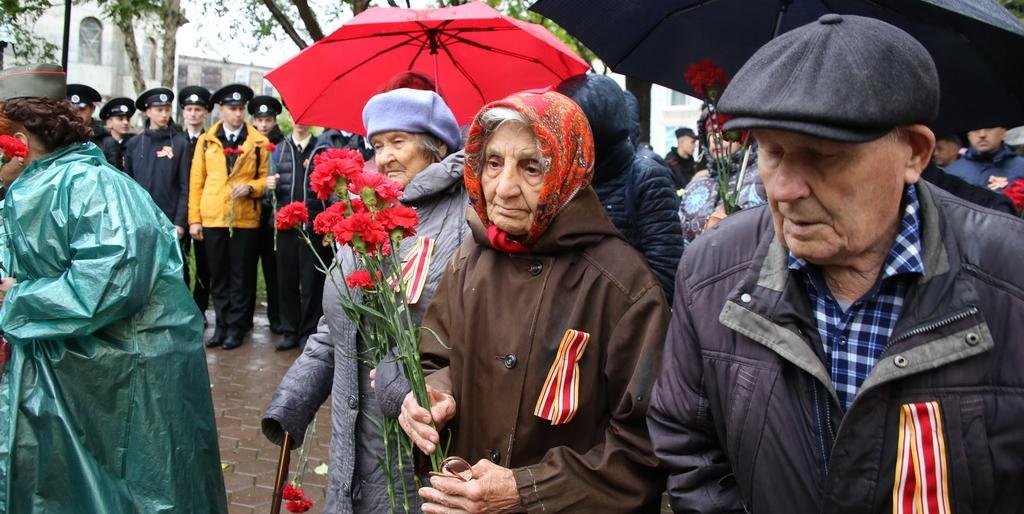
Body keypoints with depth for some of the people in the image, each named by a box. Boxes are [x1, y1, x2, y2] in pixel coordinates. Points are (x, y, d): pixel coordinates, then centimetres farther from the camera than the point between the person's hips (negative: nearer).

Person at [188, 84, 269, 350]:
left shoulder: (258, 142, 2)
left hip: (245, 219, -2)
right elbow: (196, 182, 6)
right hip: (212, 218, 2)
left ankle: (237, 326, 13)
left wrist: (250, 187, -15)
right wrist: (194, 219, 1)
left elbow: (266, 177, 6)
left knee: (241, 275, 3)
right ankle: (222, 324, 19)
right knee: (218, 276, 9)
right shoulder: (206, 141, 7)